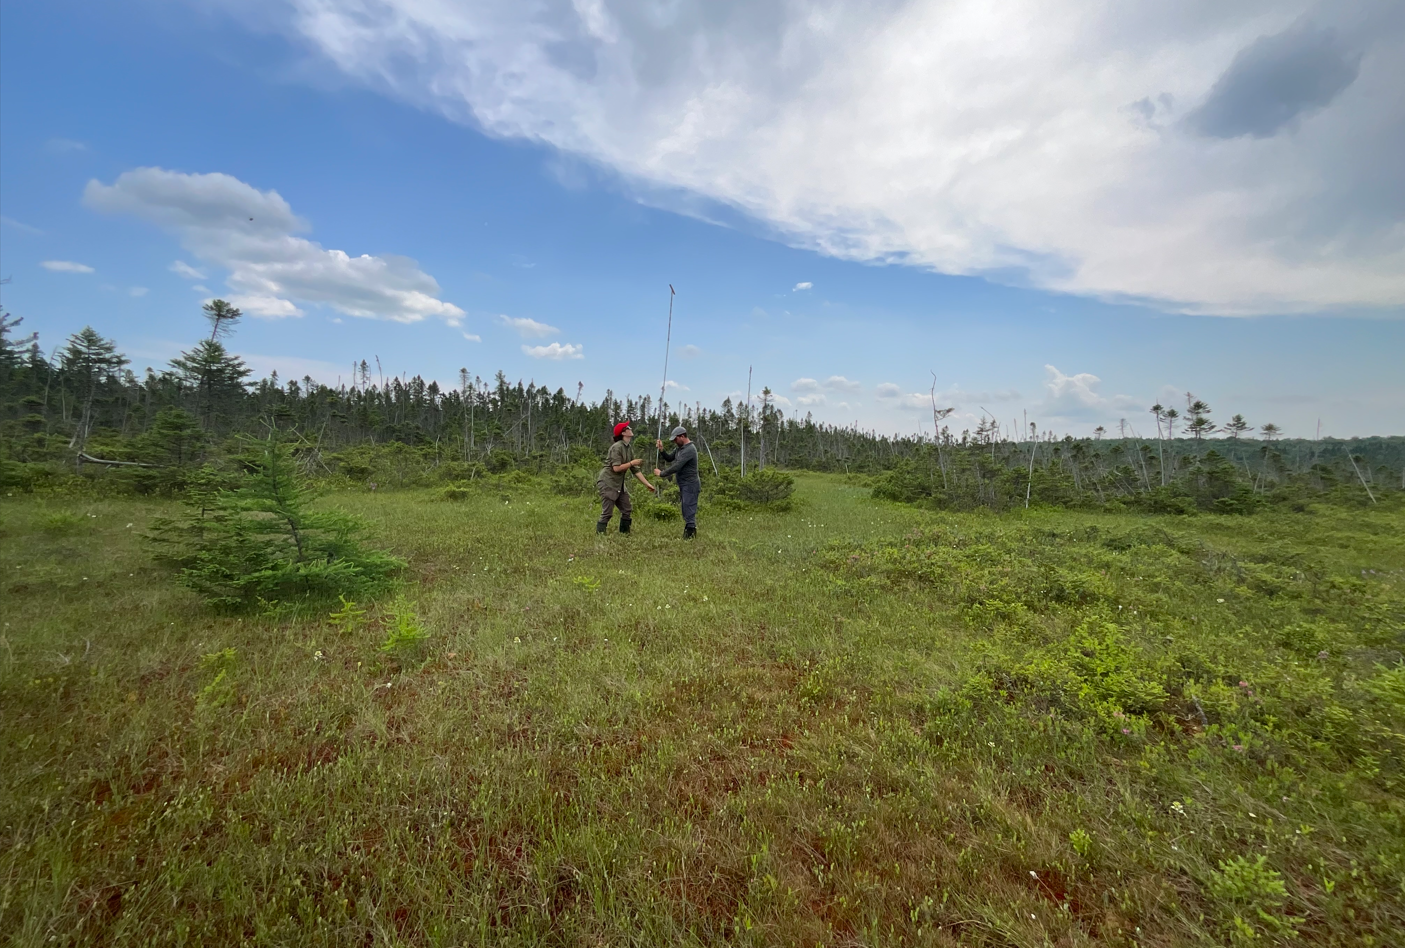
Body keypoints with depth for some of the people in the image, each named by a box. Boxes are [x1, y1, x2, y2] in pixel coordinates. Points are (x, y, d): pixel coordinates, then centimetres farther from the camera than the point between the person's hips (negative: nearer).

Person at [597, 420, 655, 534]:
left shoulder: (628, 448, 10)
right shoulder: (617, 447, -16)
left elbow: (636, 471, 11)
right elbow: (616, 468, -23)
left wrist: (648, 485, 6)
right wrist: (632, 463, -12)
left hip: (619, 484, 9)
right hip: (608, 482, -9)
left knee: (627, 510, 10)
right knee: (607, 513, -8)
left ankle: (624, 533, 20)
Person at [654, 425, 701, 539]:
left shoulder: (689, 449, -20)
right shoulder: (682, 448, 12)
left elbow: (676, 467, -24)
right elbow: (669, 458, 17)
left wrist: (661, 473, -13)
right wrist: (661, 450, -1)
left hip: (690, 486, -10)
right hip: (685, 486, 10)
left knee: (689, 513, -9)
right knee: (687, 512, 15)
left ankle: (690, 535, -7)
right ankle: (690, 534, 23)